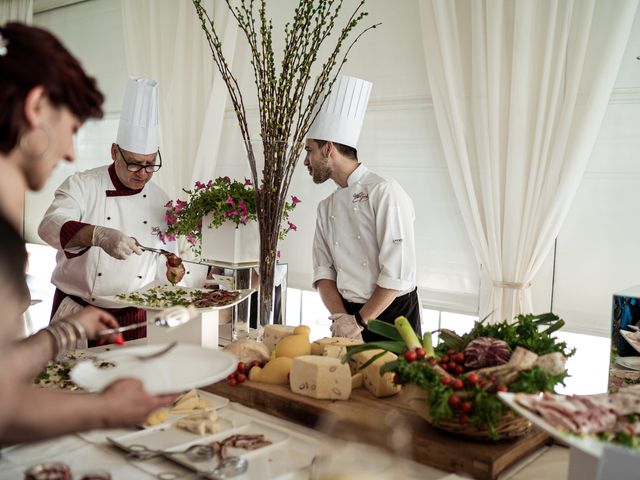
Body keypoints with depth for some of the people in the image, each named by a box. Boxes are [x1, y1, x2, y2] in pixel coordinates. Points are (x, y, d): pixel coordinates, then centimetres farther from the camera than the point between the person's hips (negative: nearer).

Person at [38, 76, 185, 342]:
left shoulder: (160, 200, 6)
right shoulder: (82, 185, -4)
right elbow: (50, 226, -21)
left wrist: (172, 270, -8)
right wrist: (98, 235, -37)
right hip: (78, 314, -2)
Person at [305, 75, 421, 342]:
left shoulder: (384, 193, -13)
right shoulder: (326, 208, 10)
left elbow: (398, 274, -18)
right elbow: (323, 271, 5)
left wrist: (359, 321, -14)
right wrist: (342, 317, -10)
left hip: (392, 316, -5)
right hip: (350, 314, 5)